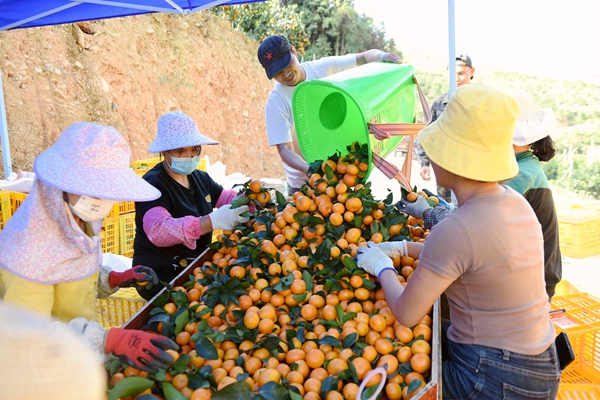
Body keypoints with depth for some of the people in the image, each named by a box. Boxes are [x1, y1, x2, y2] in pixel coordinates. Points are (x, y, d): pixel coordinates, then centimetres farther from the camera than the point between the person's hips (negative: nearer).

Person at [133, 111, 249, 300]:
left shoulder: (199, 178, 9)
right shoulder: (154, 184, -16)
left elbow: (228, 197, 18)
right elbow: (158, 230, -33)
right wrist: (212, 221, -45)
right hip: (162, 277, -7)